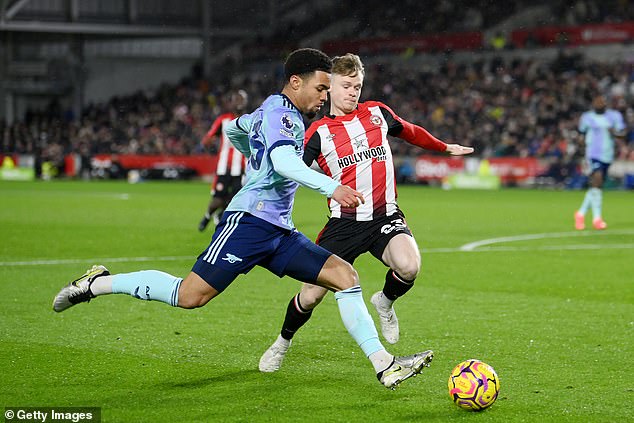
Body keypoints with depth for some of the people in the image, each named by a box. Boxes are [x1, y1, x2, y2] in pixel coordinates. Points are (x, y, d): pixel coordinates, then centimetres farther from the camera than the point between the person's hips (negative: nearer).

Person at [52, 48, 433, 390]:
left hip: (280, 232, 10)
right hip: (250, 220, -10)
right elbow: (283, 160, -30)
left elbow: (233, 128, 40)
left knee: (345, 276, -1)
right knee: (190, 296, -15)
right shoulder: (279, 111, -9)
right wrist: (332, 187, -40)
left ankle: (384, 365, -6)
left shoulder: (273, 111, 21)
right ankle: (98, 284, 3)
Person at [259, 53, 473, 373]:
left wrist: (446, 147, 40)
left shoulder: (377, 113, 9)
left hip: (385, 217, 1)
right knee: (310, 296, -4)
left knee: (409, 266, -29)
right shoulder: (318, 133, 0)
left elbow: (410, 132, 28)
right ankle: (282, 343, 28)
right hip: (344, 223, -1)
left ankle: (385, 302, 7)